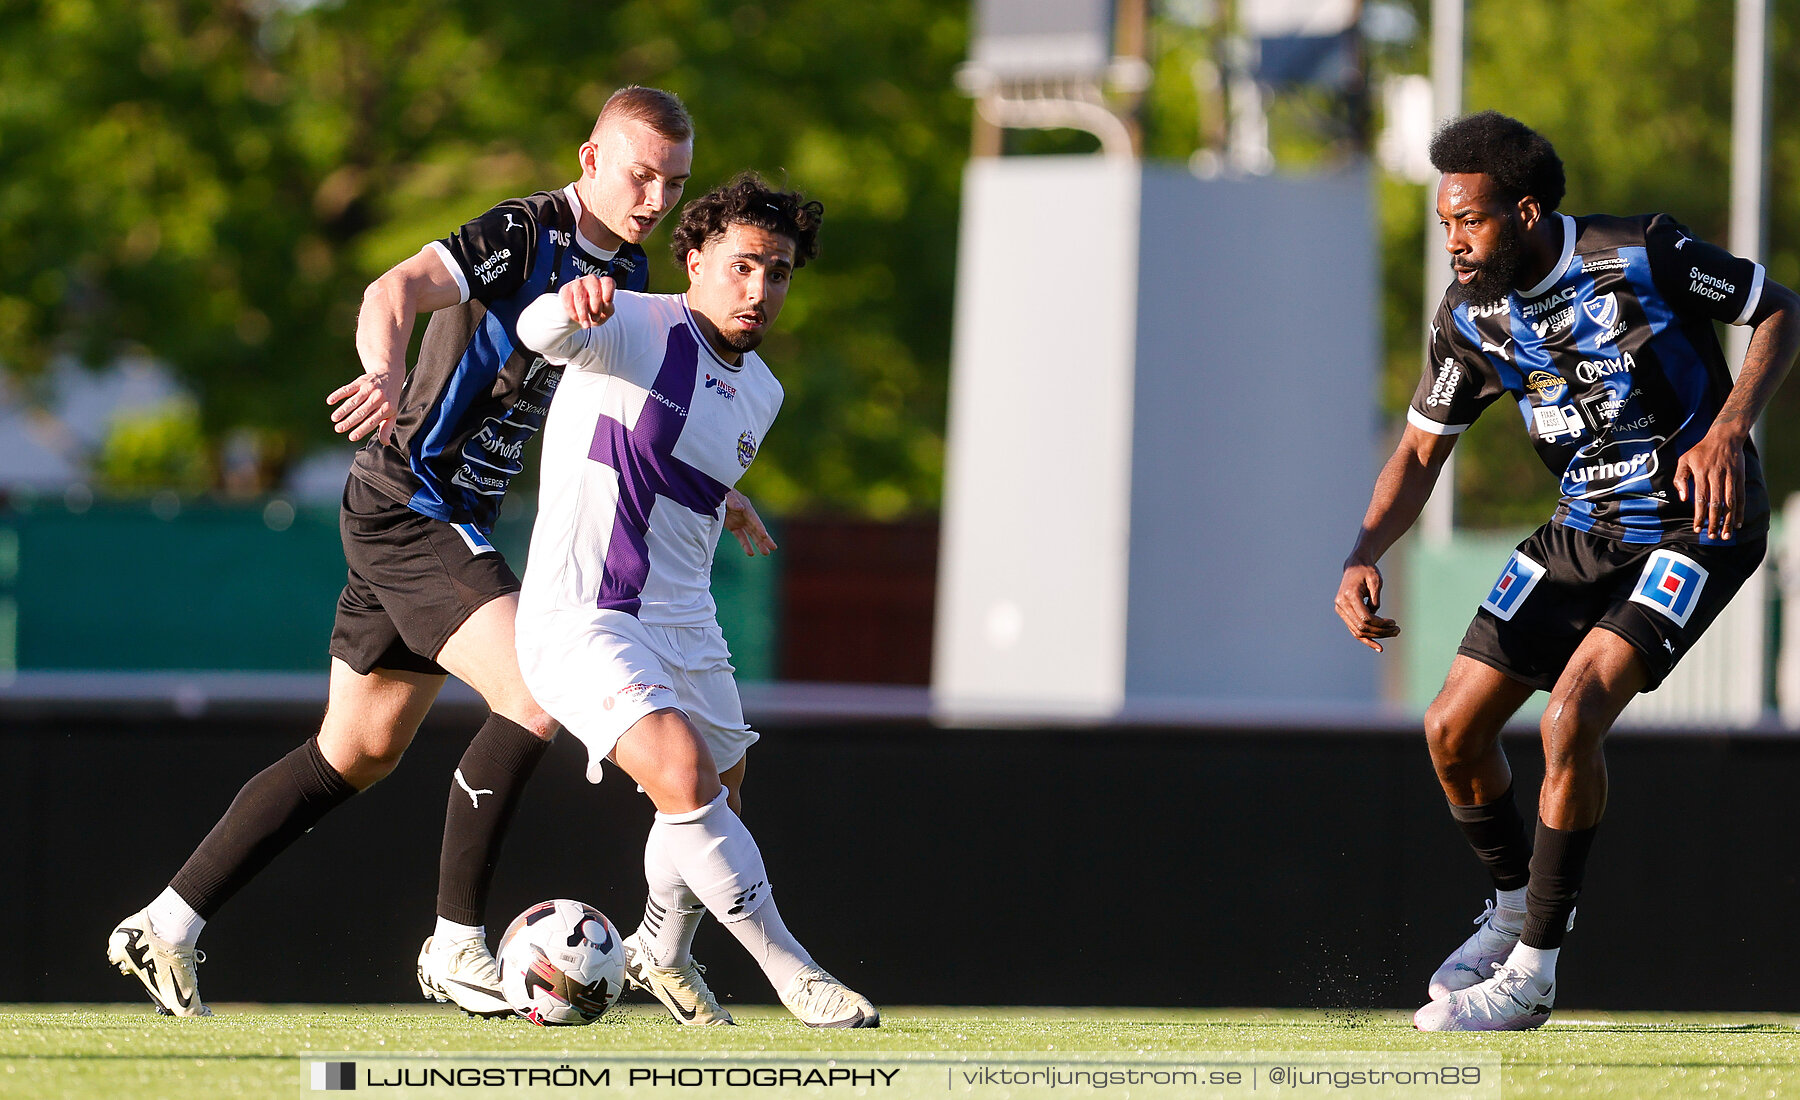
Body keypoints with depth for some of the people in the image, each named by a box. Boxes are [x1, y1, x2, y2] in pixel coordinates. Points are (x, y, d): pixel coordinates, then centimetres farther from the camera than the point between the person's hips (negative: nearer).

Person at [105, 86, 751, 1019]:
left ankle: (166, 926, 19)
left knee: (359, 753, 13)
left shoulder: (624, 271, 10)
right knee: (534, 699, -21)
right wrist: (385, 375, -54)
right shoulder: (521, 235, -17)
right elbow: (396, 291, -34)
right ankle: (454, 947, -13)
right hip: (409, 509, -9)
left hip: (449, 520, 9)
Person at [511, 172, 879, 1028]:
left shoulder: (761, 395, 10)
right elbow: (540, 333, -35)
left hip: (682, 624, 8)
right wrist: (570, 308, -56)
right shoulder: (632, 330, -13)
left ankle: (660, 952, 46)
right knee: (684, 776, -24)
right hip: (579, 620, -8)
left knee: (720, 796, 19)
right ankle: (791, 971, -17)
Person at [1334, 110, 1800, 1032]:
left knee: (1572, 715, -25)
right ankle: (1513, 912, 30)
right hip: (1584, 530, 6)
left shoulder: (1639, 258, -20)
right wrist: (1363, 557, -14)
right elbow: (1420, 452, 4)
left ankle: (1533, 974, -15)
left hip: (1699, 520, -6)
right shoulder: (1470, 315, -5)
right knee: (1453, 730, 1)